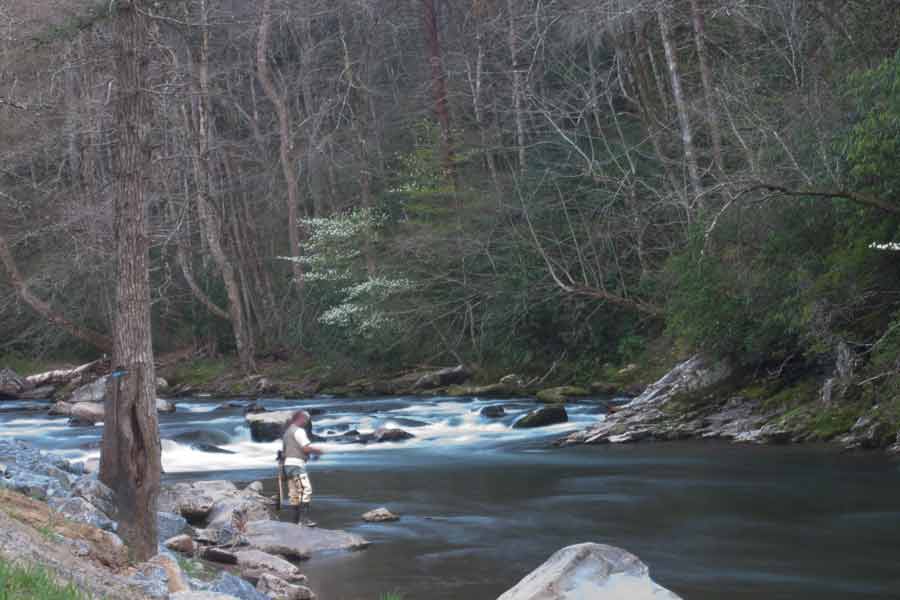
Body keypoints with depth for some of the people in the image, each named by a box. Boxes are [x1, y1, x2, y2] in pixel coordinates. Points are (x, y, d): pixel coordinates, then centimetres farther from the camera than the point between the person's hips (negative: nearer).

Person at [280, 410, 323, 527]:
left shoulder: (287, 432, 21)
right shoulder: (298, 430, -10)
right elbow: (307, 448, -19)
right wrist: (318, 451, 0)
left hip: (288, 464, 10)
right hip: (297, 464, -10)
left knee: (295, 494, 11)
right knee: (305, 490, -15)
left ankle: (296, 520, 12)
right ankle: (304, 519, -23)